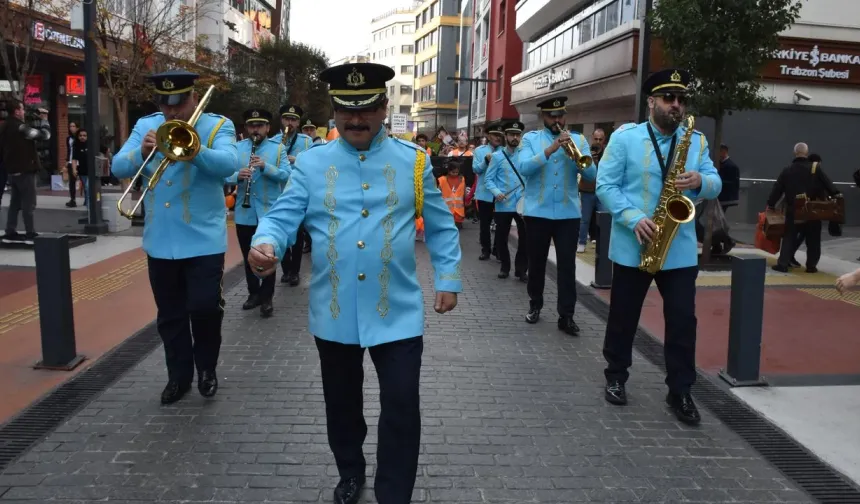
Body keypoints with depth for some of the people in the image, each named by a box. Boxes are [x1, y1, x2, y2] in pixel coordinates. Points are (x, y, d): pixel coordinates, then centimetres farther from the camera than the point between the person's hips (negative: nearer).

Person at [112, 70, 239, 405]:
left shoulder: (217, 126, -4)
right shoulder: (145, 126, 7)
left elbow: (229, 164, -22)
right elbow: (118, 167, -2)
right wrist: (141, 153, -23)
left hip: (203, 240, -4)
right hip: (159, 242, 4)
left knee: (205, 307, -6)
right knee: (170, 314, 12)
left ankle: (207, 368, 19)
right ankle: (178, 376, 27)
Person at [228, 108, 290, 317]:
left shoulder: (278, 148, 1)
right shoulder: (237, 148, 7)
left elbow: (286, 174, -10)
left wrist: (266, 167, -23)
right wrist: (238, 175, -20)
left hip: (269, 212, -3)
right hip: (244, 213, 3)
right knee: (248, 257, 13)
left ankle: (266, 298, 12)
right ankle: (254, 293, 28)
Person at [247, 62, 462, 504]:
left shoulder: (414, 161, 1)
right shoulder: (311, 163, 1)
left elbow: (441, 227, 7)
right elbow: (283, 216, -6)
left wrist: (448, 279, 3)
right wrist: (265, 245, -27)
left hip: (397, 311, -1)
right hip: (333, 311, 2)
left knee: (401, 409, 1)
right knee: (341, 403, 19)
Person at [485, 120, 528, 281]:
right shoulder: (497, 156, 1)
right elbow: (489, 179, -2)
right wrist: (496, 192, -18)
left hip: (523, 203, 1)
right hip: (503, 204, -1)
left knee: (526, 238, 2)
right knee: (501, 238, 8)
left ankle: (521, 269, 15)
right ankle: (505, 267, 26)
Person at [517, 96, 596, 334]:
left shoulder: (578, 140, 7)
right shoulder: (530, 138, 4)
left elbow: (591, 174, -3)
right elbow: (524, 168, -14)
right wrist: (550, 150, -23)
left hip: (569, 212, 1)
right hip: (537, 211, 0)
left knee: (567, 264, -1)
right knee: (536, 262, 10)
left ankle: (566, 315, 4)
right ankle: (535, 306, 27)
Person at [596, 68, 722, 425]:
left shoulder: (697, 141, 9)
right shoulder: (624, 137, -2)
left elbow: (715, 185, 6)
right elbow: (605, 185, -7)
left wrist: (701, 181, -18)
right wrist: (633, 219, -20)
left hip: (681, 250, 3)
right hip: (632, 247, -2)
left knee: (683, 320, 3)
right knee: (623, 317, 11)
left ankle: (680, 392, 16)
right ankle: (616, 377, 29)